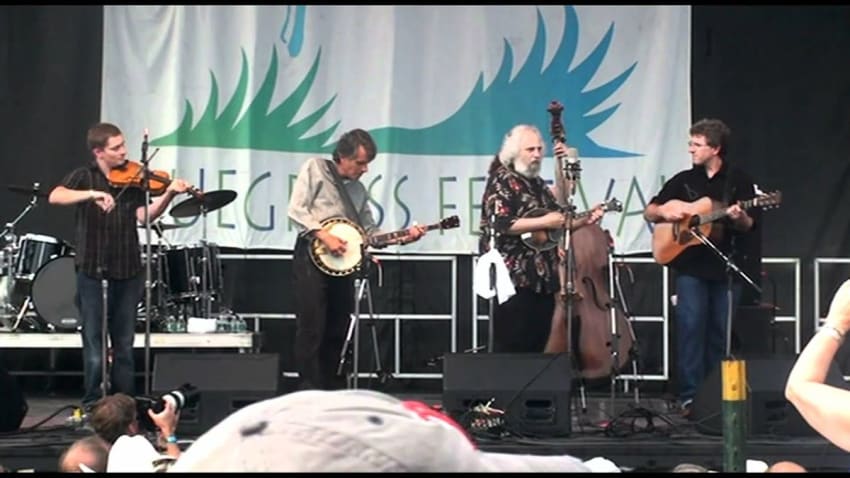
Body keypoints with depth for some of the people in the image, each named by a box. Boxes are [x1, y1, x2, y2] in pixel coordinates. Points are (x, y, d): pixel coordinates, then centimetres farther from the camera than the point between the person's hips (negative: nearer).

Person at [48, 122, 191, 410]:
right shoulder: (84, 176, -1)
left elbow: (145, 215, -5)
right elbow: (55, 197, -19)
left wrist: (169, 194, -21)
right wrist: (93, 194, -32)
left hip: (128, 271, 3)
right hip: (92, 270, -3)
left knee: (124, 344, 11)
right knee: (94, 344, 0)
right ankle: (92, 405, 8)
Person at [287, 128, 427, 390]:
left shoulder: (359, 189, 18)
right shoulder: (315, 168, 0)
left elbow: (369, 230, 15)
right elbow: (296, 209, -9)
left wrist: (402, 237, 1)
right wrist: (323, 235, -19)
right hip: (312, 257, -7)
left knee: (337, 331, 8)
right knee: (311, 329, -10)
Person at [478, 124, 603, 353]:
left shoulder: (538, 183, 18)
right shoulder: (502, 180, -7)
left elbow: (557, 225, 24)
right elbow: (501, 225, -21)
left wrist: (585, 220, 7)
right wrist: (544, 222, -19)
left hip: (542, 279, 9)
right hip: (514, 279, -9)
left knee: (537, 349, 8)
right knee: (510, 352, -8)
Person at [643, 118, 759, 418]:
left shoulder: (739, 180, 4)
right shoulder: (683, 181, 9)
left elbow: (749, 225, 1)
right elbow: (648, 212, 14)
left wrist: (739, 218, -20)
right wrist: (663, 211, -8)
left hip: (726, 267, -1)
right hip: (691, 266, 1)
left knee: (722, 333, 4)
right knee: (691, 328, -9)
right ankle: (690, 397, -8)